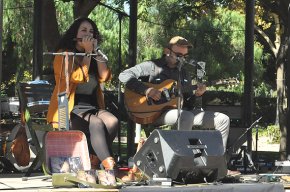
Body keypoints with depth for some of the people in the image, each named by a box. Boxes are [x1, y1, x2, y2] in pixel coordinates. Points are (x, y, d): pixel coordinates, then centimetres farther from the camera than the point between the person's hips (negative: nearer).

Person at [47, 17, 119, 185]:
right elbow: (79, 77, -14)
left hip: (92, 106, 6)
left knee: (113, 122, -26)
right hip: (71, 109, -6)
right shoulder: (64, 55, 2)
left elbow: (105, 77, 3)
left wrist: (96, 52, 0)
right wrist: (87, 53, -7)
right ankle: (109, 168, -44)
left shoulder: (94, 57, 20)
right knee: (96, 124, -34)